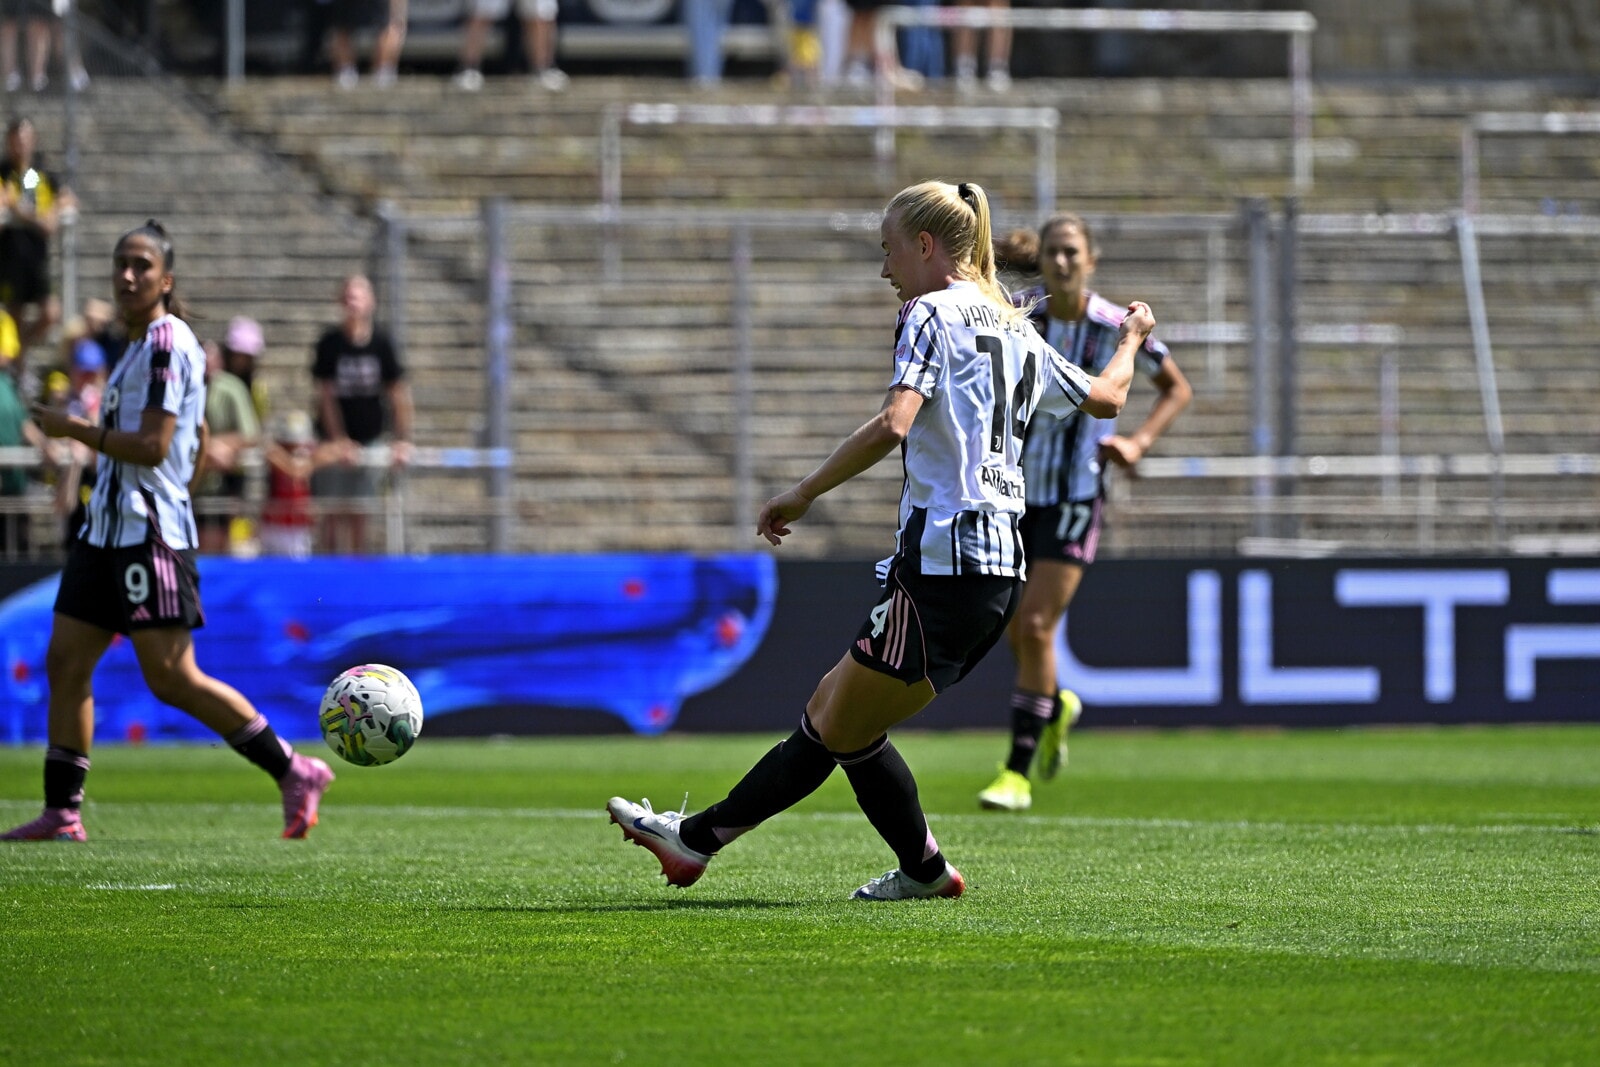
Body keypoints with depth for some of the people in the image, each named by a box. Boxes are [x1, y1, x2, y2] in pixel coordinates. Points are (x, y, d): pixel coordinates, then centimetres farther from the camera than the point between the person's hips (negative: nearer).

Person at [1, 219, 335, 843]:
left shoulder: (166, 342, -13)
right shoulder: (142, 344, 17)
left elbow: (153, 446, -20)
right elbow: (198, 437, 26)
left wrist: (74, 431, -12)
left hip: (148, 533, -10)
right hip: (107, 531, 10)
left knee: (172, 679, -10)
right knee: (65, 662, 6)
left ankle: (293, 772, -3)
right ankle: (61, 813, 8)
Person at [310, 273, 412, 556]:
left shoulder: (381, 344, -4)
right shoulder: (330, 343, -8)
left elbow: (398, 395, -2)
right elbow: (326, 396, -7)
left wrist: (402, 440, -9)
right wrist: (338, 440, -14)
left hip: (369, 437, 1)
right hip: (334, 439, -1)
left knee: (359, 513, 4)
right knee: (334, 512, -2)